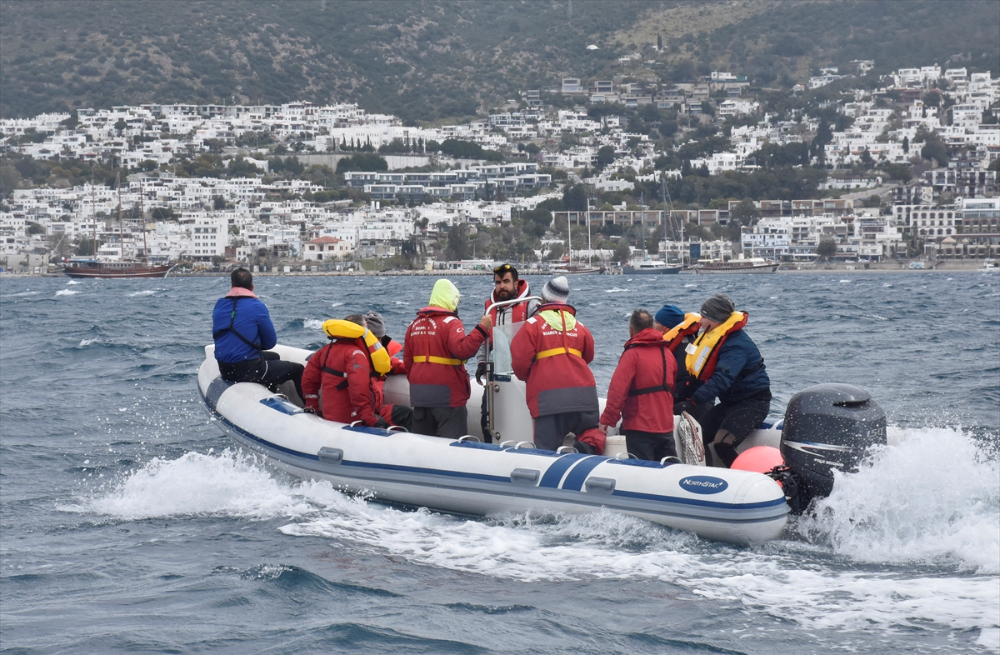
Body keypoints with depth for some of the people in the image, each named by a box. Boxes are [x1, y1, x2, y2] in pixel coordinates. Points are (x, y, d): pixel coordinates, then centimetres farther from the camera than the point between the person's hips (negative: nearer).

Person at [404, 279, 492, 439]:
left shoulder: (414, 325, 11)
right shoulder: (450, 322, -10)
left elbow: (407, 361, 15)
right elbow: (462, 350, -25)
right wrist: (482, 329, -21)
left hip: (419, 395, 7)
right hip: (447, 395, -7)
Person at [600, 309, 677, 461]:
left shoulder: (632, 354, -10)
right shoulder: (667, 352, 10)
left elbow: (618, 389, -18)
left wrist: (607, 419, -15)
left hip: (640, 428, -6)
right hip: (665, 427, 6)